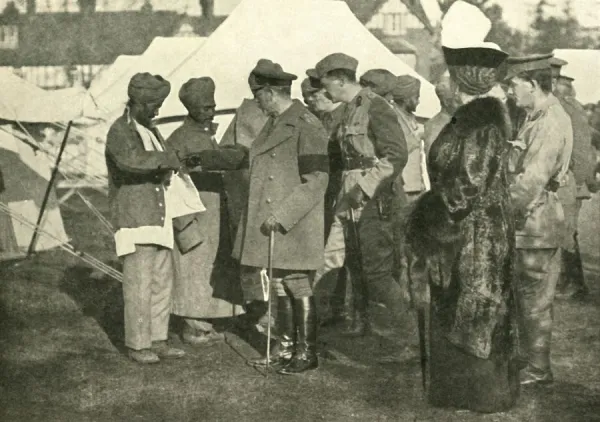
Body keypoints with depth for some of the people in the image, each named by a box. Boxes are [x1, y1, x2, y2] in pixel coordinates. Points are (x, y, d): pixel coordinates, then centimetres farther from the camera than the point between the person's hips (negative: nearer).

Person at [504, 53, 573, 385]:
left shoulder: (551, 123, -19)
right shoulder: (537, 118, 14)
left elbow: (531, 180, -25)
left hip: (537, 223, -10)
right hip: (526, 223, 10)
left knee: (535, 300, 1)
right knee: (525, 296, 17)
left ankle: (537, 370, 11)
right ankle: (527, 358, 28)